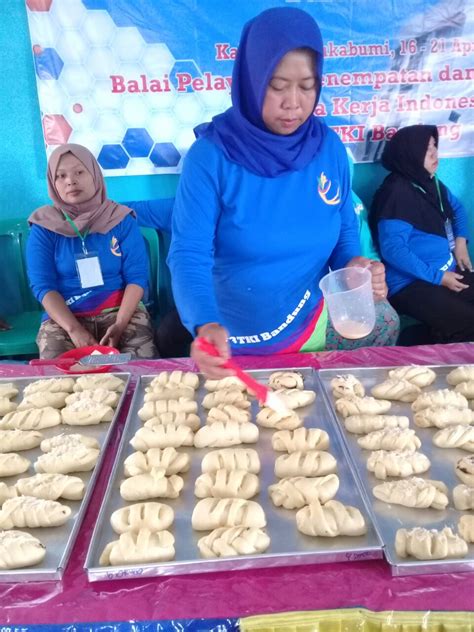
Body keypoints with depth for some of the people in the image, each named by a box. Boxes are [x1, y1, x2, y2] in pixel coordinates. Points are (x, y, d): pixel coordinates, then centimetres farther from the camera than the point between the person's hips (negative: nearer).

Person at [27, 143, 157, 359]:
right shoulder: (44, 228, 2)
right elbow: (43, 286, -4)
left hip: (120, 309, 0)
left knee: (143, 362, -26)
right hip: (65, 317, 0)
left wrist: (120, 324, -20)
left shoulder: (121, 219, 2)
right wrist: (74, 329, -20)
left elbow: (137, 277, -4)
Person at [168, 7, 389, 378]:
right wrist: (205, 326, -42)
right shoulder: (211, 155, -19)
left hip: (310, 327, 3)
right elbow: (188, 254, -25)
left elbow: (344, 234, 4)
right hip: (230, 339, -2)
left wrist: (355, 265, -19)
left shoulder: (330, 148, -7)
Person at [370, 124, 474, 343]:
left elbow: (456, 208, 31)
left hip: (448, 270, 9)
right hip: (411, 282, -9)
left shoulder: (431, 182, 11)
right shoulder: (396, 193, -16)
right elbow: (393, 250, -22)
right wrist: (437, 276, -20)